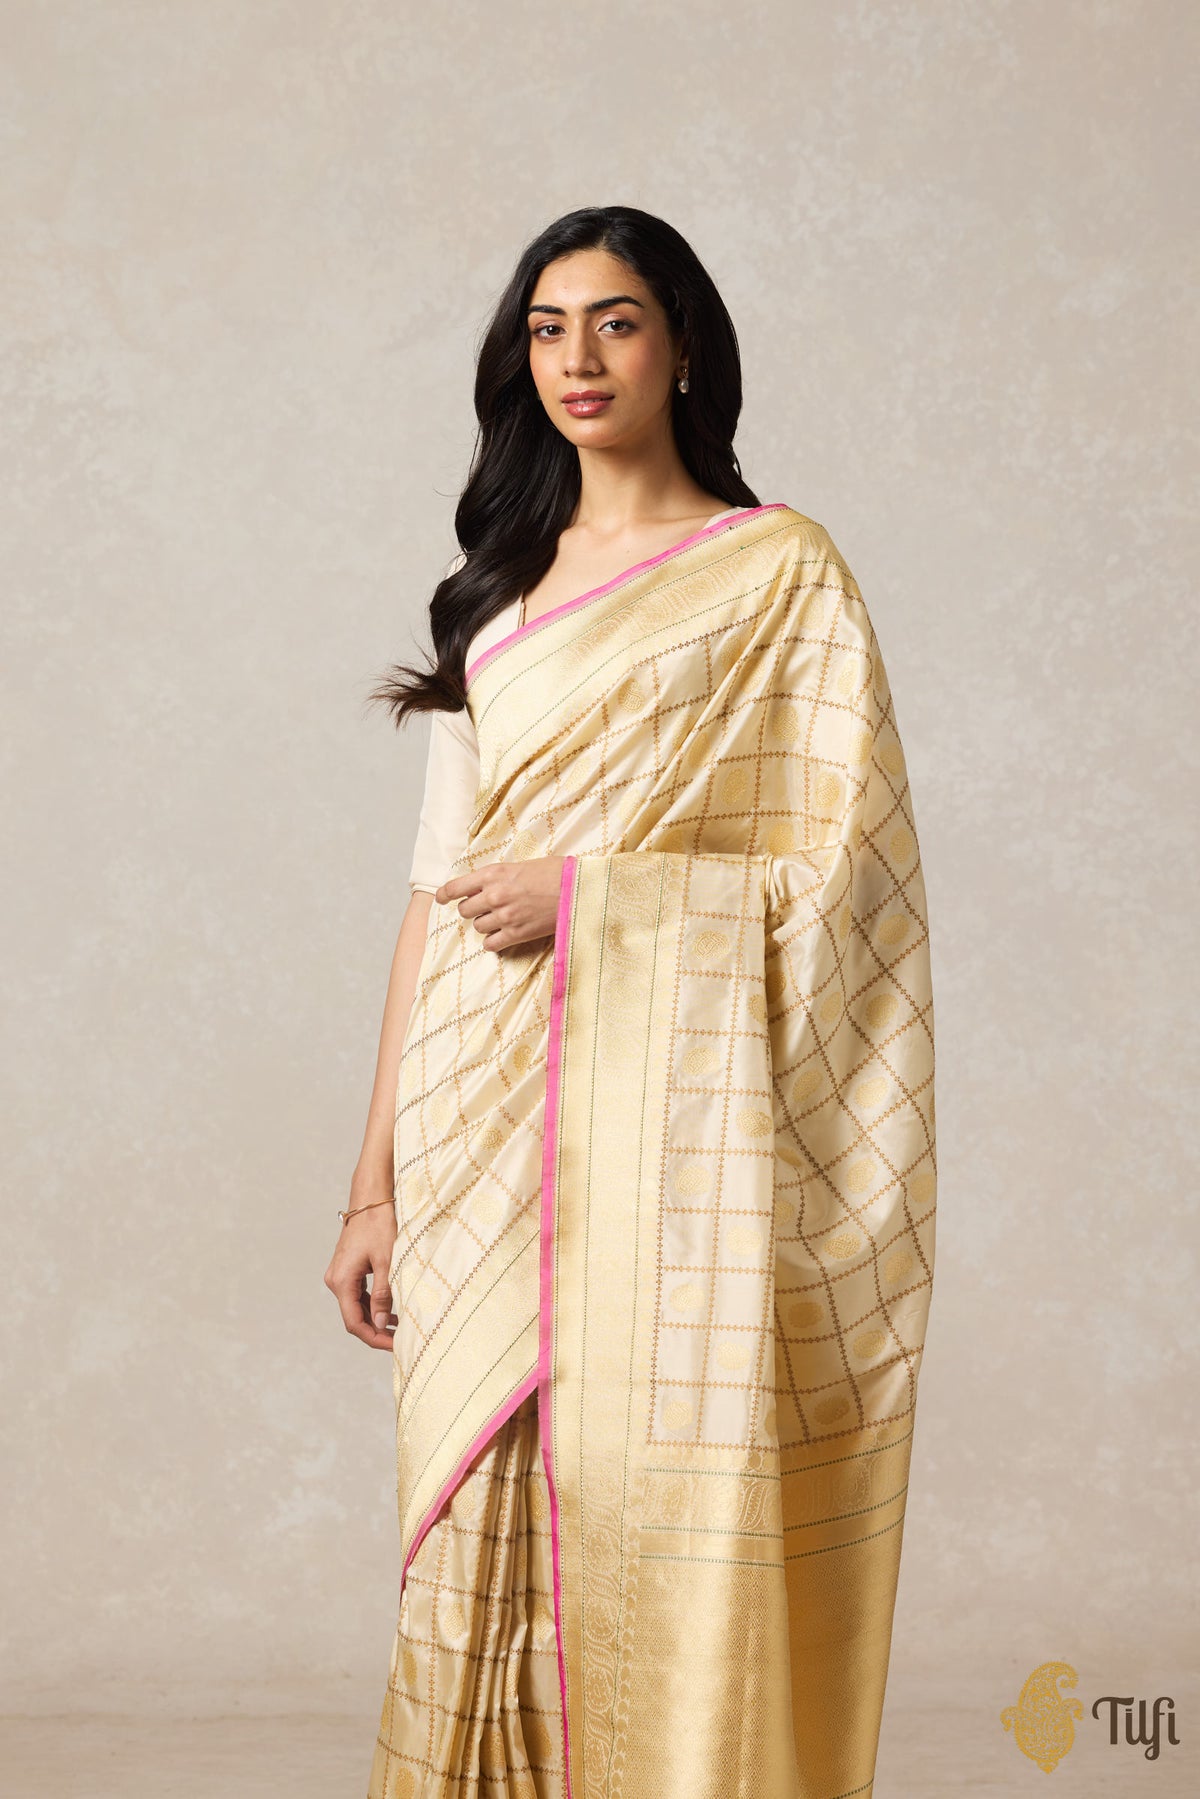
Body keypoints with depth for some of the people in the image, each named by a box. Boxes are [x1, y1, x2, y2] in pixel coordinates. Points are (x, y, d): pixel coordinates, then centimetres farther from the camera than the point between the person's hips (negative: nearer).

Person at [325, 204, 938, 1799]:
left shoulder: (779, 571, 2)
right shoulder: (497, 591, 16)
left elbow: (844, 867, -4)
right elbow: (440, 888, 12)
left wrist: (592, 888, -13)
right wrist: (375, 1184, 8)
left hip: (675, 1116, -4)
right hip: (490, 1123, 4)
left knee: (678, 1537, -4)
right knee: (489, 1532, 5)